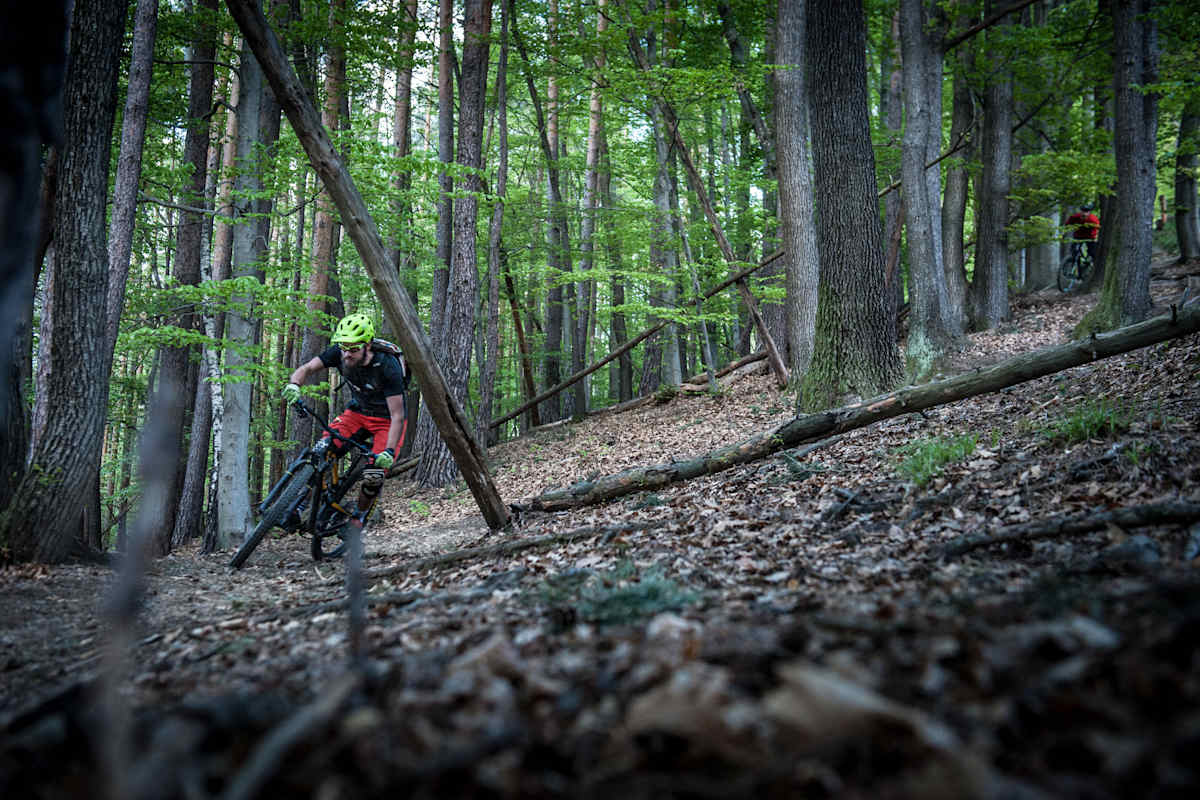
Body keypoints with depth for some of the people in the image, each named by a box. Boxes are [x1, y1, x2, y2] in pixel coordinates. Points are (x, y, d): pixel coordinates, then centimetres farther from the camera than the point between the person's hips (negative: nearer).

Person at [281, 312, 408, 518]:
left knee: (374, 476, -20)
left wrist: (389, 451, -42)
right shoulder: (339, 353, -20)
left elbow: (397, 416, -32)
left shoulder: (388, 367, -32)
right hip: (357, 411, 4)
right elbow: (306, 368, -14)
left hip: (386, 420, -4)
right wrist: (294, 385, -37)